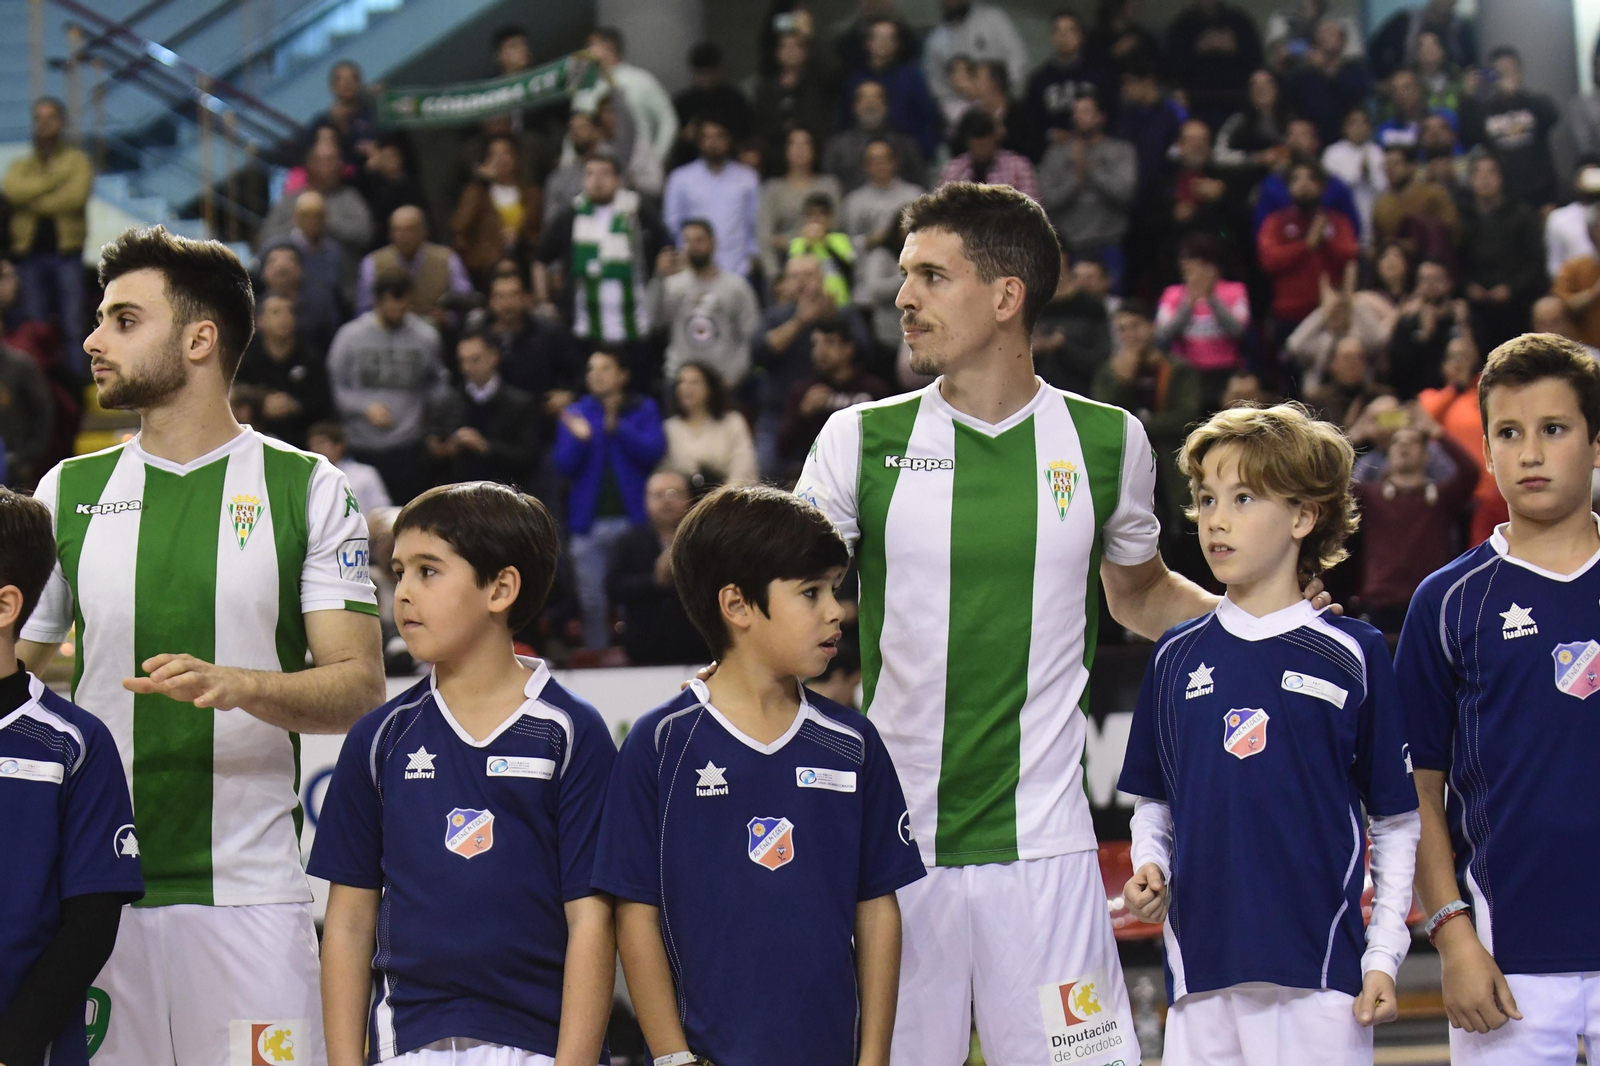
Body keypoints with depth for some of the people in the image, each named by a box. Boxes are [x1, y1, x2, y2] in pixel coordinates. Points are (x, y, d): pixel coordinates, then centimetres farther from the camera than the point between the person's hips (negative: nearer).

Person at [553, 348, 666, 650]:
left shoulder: (643, 410, 7)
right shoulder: (576, 413, 13)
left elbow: (654, 451, -7)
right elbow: (565, 466, 6)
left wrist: (617, 428, -19)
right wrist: (580, 440, -14)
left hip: (632, 519, -2)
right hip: (589, 521, 2)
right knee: (592, 602, 0)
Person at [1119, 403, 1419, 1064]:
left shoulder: (1353, 655, 1)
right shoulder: (1177, 656, 10)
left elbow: (1397, 824, 3)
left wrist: (1383, 959, -2)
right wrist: (1147, 869, -1)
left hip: (1321, 974, -3)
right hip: (1201, 970, 3)